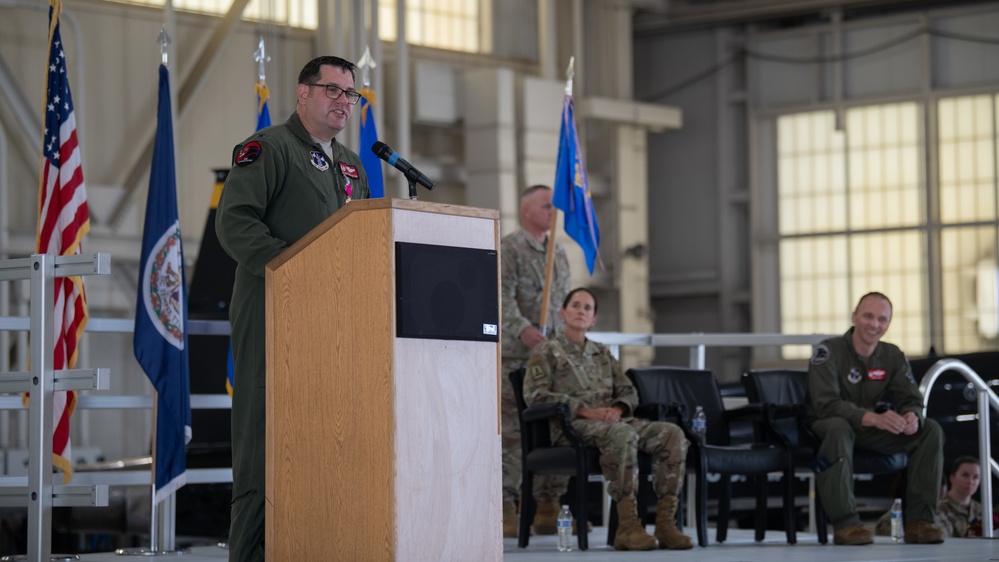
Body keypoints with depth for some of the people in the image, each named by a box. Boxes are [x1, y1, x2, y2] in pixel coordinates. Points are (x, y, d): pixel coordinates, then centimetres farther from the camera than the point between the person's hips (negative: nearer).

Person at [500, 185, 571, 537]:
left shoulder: (559, 253, 21)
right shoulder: (508, 249, -3)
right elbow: (503, 297, -16)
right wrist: (522, 329, -31)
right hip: (515, 355, -7)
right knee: (512, 432, -8)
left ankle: (547, 508, 10)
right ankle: (505, 510, -6)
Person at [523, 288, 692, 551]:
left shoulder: (602, 353, 28)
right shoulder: (547, 351, 11)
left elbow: (629, 392, 24)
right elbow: (535, 394, -5)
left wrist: (618, 408, -3)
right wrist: (584, 410, -16)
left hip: (611, 420, 6)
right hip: (571, 425, -6)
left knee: (672, 434, -20)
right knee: (622, 434, -40)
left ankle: (666, 523, -27)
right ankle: (628, 526, -42)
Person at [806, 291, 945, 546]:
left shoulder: (893, 356, 5)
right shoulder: (828, 351, -14)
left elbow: (911, 399, -2)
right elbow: (826, 404, -26)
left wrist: (912, 416, -29)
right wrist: (873, 418, -41)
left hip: (872, 432, 6)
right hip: (826, 428, -5)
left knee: (930, 430, -13)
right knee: (838, 427, -41)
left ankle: (918, 520, -17)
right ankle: (845, 523, -40)